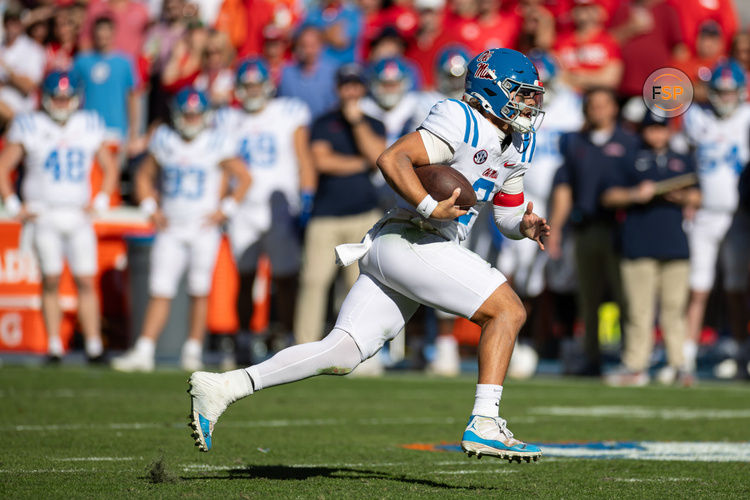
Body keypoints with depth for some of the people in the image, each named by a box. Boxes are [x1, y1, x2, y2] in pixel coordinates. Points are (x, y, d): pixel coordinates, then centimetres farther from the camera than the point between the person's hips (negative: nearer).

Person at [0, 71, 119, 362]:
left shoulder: (89, 127, 8)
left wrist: (100, 203, 7)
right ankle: (54, 347, 1)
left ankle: (94, 346, -3)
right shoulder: (30, 128, 0)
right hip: (44, 214, -2)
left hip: (78, 215, 2)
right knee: (50, 281, -4)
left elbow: (109, 167, 19)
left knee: (86, 281, -4)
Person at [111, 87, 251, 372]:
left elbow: (244, 178, 3)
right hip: (171, 229, 2)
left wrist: (225, 210, -4)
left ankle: (193, 351, 11)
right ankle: (143, 353, -7)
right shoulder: (164, 140, 5)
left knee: (199, 293, 1)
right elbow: (144, 176, 18)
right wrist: (152, 209, 6)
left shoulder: (216, 143, -2)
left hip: (203, 229, -2)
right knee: (160, 292, -3)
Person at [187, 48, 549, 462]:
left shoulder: (514, 146, 20)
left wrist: (525, 226, 6)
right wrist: (430, 208, -26)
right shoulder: (461, 123, -10)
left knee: (341, 354, -1)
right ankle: (484, 426, -15)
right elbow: (392, 159, -19)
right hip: (409, 240, -9)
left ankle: (221, 387, -4)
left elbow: (508, 214, 27)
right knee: (507, 310, -11)